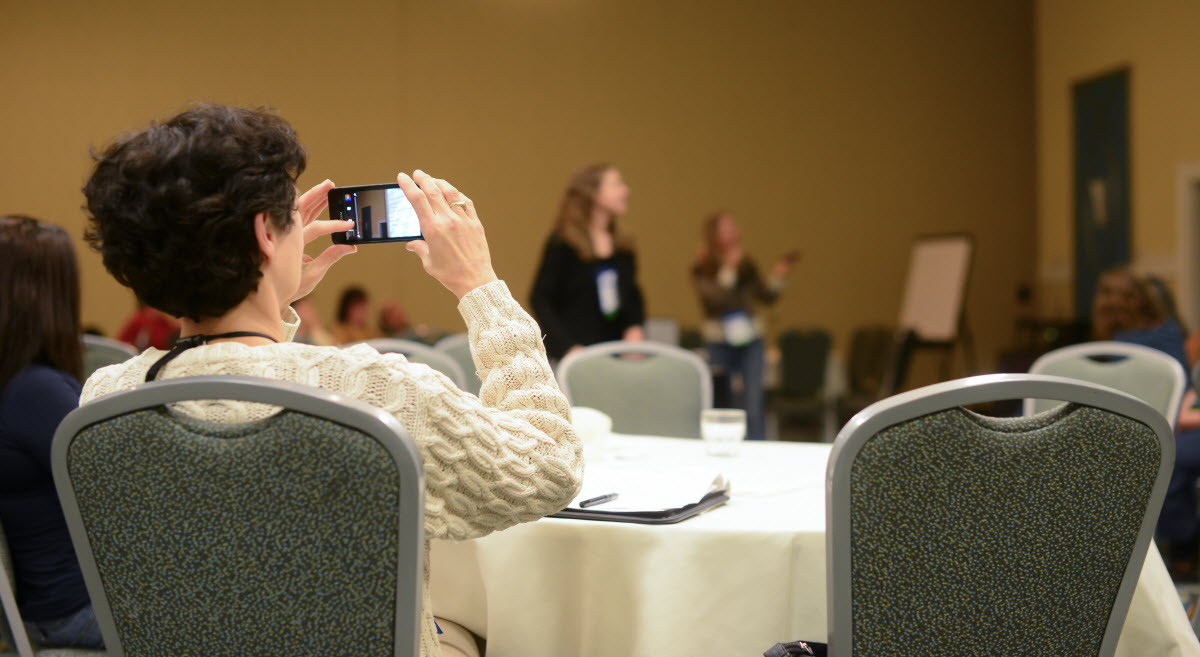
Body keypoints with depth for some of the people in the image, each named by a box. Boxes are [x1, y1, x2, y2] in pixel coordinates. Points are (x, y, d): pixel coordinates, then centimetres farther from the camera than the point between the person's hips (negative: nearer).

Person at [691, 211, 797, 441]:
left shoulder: (746, 265, 7)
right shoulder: (701, 269, -3)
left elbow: (766, 296, 11)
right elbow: (714, 297, -17)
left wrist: (778, 275, -4)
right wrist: (729, 269, -17)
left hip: (750, 342, 2)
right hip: (719, 345, -2)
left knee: (754, 405, -8)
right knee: (723, 406, 7)